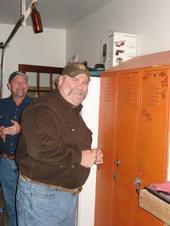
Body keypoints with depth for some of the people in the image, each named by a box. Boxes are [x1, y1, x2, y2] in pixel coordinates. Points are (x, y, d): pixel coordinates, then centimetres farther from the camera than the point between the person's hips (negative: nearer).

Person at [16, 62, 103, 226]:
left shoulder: (75, 114, 14)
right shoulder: (42, 108, -19)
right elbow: (40, 148, -34)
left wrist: (92, 156, 5)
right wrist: (79, 157, -23)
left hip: (70, 194, 9)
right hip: (41, 195, -9)